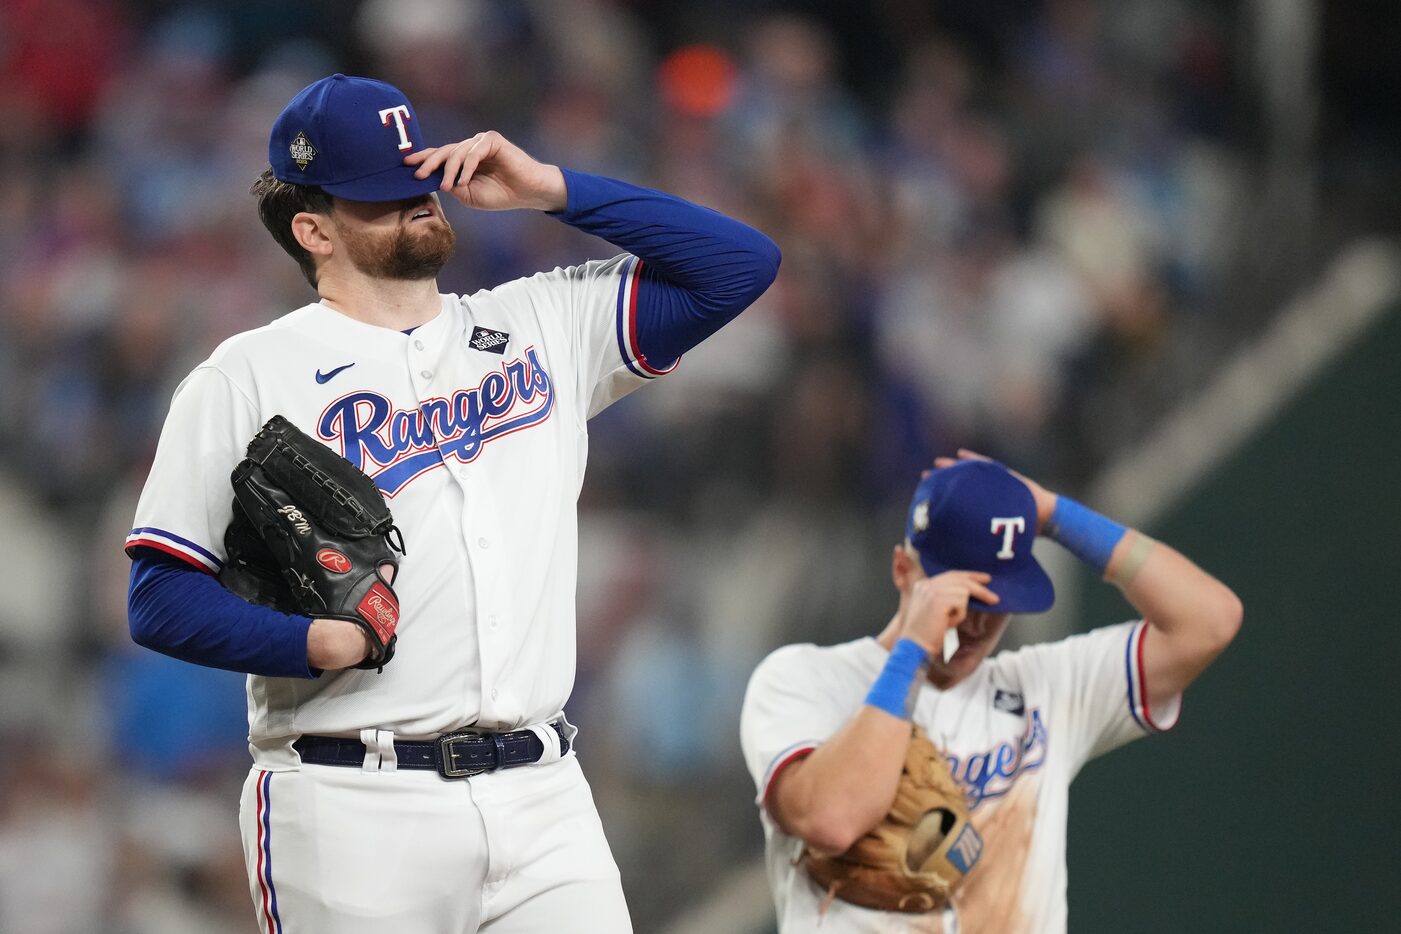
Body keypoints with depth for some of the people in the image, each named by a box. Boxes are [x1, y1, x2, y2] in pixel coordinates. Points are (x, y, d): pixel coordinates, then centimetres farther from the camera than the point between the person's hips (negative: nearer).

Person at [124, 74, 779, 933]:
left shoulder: (544, 325, 17)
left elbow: (740, 265, 14)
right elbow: (162, 597, 0)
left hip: (543, 796, 3)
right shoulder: (246, 377, 4)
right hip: (352, 811, -3)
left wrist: (549, 188, 8)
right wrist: (316, 643, -17)